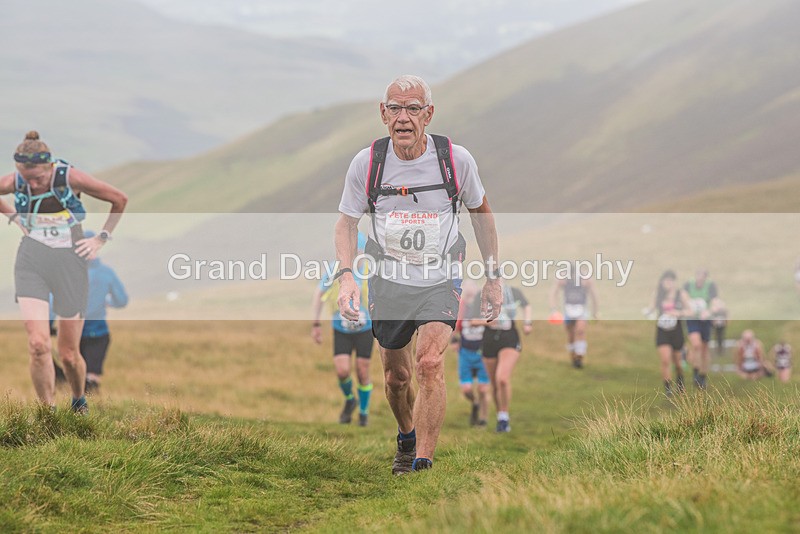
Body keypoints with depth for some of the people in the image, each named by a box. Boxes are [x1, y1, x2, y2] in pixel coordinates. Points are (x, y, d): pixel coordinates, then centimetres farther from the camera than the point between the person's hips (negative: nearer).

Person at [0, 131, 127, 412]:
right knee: (38, 345, -18)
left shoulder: (70, 178, -14)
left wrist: (102, 238, 2)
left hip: (70, 263, -1)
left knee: (69, 354, 5)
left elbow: (119, 199, -1)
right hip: (31, 263, 1)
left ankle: (79, 401, 35)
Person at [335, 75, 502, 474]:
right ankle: (406, 438, 43)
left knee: (430, 364, -22)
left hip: (441, 281, -2)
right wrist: (346, 276, -17)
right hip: (389, 281, 2)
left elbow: (481, 212, 5)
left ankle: (423, 464, -20)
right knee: (396, 377, 13)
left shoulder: (456, 159, -13)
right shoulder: (367, 163, -12)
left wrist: (493, 277, 7)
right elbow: (347, 221, -1)